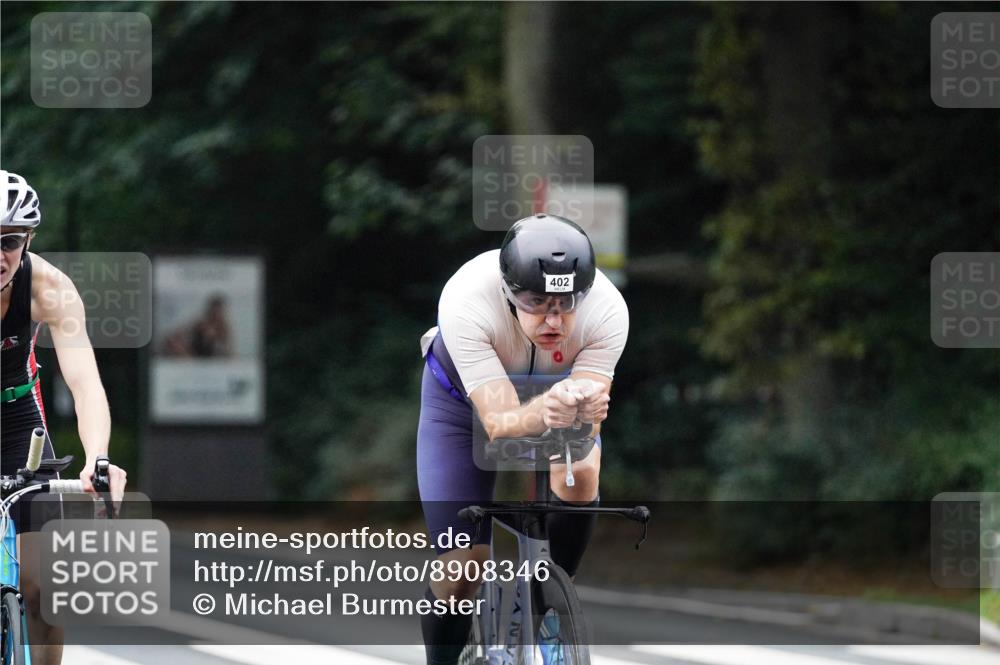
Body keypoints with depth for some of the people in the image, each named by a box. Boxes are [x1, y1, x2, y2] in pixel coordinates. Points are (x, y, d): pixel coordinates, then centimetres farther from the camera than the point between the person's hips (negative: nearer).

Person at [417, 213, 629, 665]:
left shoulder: (608, 310, -35)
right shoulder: (466, 301, -42)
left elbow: (587, 424, -36)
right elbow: (499, 422, -43)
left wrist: (583, 410, -59)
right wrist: (544, 412, -64)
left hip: (555, 391, 2)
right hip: (462, 397, -2)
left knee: (580, 479, -29)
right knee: (458, 574, -9)